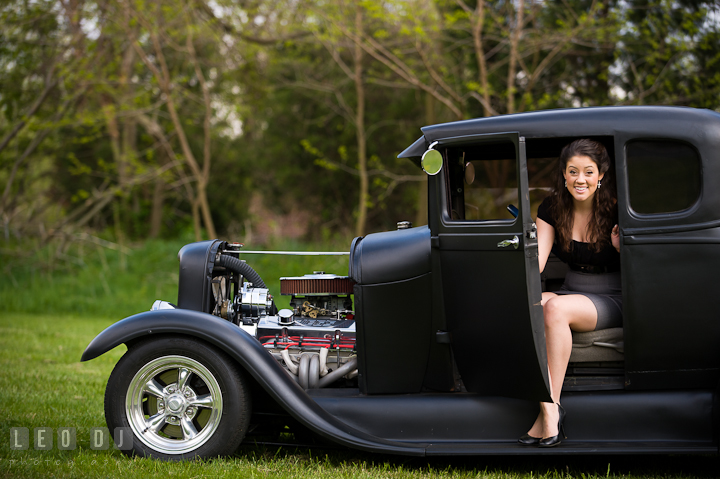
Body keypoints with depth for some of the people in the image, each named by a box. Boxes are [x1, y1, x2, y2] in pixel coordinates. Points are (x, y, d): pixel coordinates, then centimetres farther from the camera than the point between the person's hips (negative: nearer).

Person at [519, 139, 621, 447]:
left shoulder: (616, 211, -8)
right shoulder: (552, 209, 3)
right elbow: (536, 261, -5)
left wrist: (621, 247, -23)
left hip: (612, 300, -4)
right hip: (571, 293, 4)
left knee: (555, 308, -35)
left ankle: (551, 406, -31)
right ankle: (548, 408, -37)